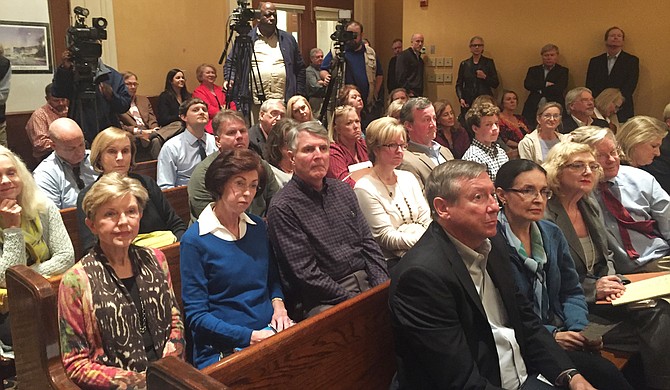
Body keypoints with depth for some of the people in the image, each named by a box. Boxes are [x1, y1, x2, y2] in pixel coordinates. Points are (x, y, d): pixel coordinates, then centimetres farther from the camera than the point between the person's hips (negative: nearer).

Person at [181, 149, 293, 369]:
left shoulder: (258, 227, 9)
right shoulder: (195, 240, -8)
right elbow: (195, 315, -9)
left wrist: (278, 304, 0)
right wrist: (250, 336, -17)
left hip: (270, 330, 6)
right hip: (222, 348, -6)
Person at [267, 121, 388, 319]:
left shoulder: (343, 190, 13)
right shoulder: (282, 208, -8)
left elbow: (368, 243, 14)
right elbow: (306, 273, -12)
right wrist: (354, 301, -15)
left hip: (367, 282, 7)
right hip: (324, 300, -6)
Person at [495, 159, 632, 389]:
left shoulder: (552, 233, 10)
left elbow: (571, 292, 14)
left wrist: (581, 329, -4)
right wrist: (550, 334, -16)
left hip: (560, 334, 7)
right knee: (602, 371, -23)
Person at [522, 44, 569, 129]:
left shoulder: (562, 71, 11)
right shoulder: (533, 70, 17)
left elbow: (559, 89, -5)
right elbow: (527, 84, -1)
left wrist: (539, 88, 0)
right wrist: (545, 84, -8)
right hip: (533, 110, 2)